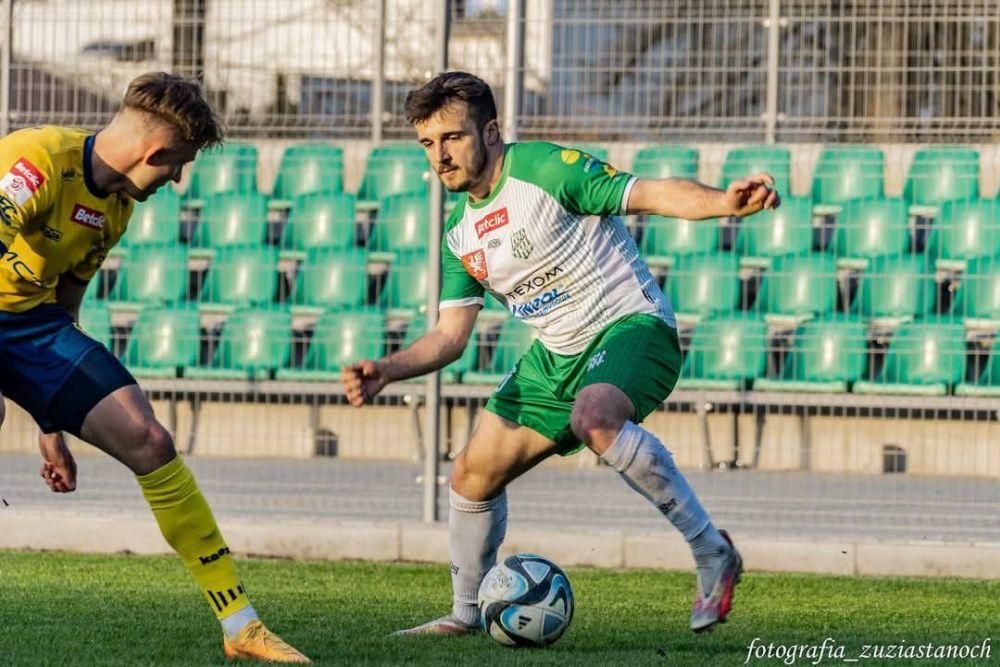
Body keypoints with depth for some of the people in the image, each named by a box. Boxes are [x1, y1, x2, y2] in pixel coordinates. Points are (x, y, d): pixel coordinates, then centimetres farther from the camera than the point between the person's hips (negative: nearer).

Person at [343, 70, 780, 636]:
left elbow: (654, 194, -22)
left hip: (632, 326, -8)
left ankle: (711, 551, -29)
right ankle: (467, 613, 27)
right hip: (558, 353, 8)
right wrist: (385, 372, -6)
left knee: (595, 419, -38)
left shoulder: (547, 169, -15)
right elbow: (450, 336, 11)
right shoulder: (460, 232, 8)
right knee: (475, 472, 6)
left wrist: (727, 202, -40)